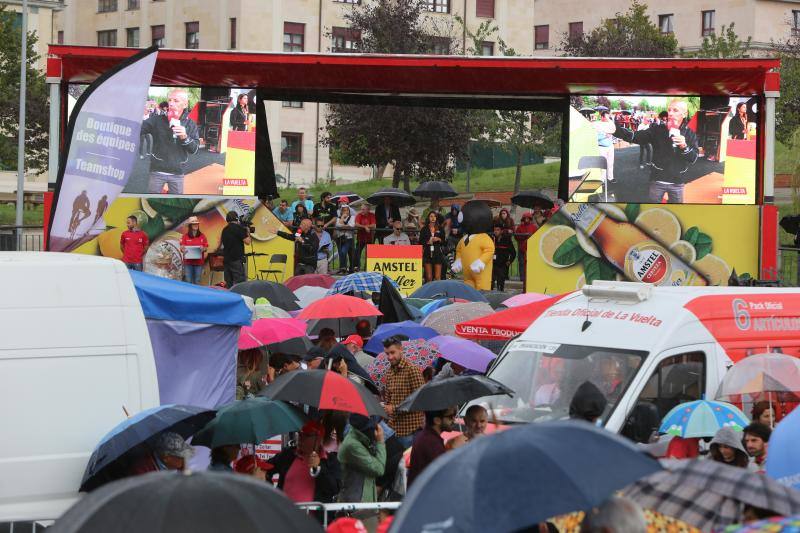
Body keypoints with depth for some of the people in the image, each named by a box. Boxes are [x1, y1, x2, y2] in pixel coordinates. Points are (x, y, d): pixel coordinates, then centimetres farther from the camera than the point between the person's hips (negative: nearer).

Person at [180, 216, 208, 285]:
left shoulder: (202, 236, 5)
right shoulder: (185, 236, 1)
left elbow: (206, 248, 6)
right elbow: (182, 248, 1)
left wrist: (203, 249, -17)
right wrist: (183, 250, -22)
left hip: (199, 262, 1)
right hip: (188, 261, -1)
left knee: (197, 281, 4)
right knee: (188, 281, -1)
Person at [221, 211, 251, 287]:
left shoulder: (225, 230, 12)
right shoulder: (239, 228, -10)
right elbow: (247, 241, -12)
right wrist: (248, 233, 5)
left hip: (226, 259, 7)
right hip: (236, 259, -7)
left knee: (228, 283, 8)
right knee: (240, 280, -8)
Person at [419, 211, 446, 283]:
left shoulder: (440, 229, 9)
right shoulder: (424, 229, 7)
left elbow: (444, 242, 11)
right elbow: (420, 242, 7)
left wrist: (438, 239, -8)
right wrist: (427, 242, -10)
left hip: (438, 253, 0)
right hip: (427, 253, 0)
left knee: (438, 277, -7)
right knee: (428, 277, -3)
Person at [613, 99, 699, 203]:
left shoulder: (690, 135, -3)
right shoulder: (657, 130, -7)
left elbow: (694, 158, -9)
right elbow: (634, 137, -16)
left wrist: (685, 147, -28)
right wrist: (616, 130, -33)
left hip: (677, 183, 1)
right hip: (657, 180, -1)